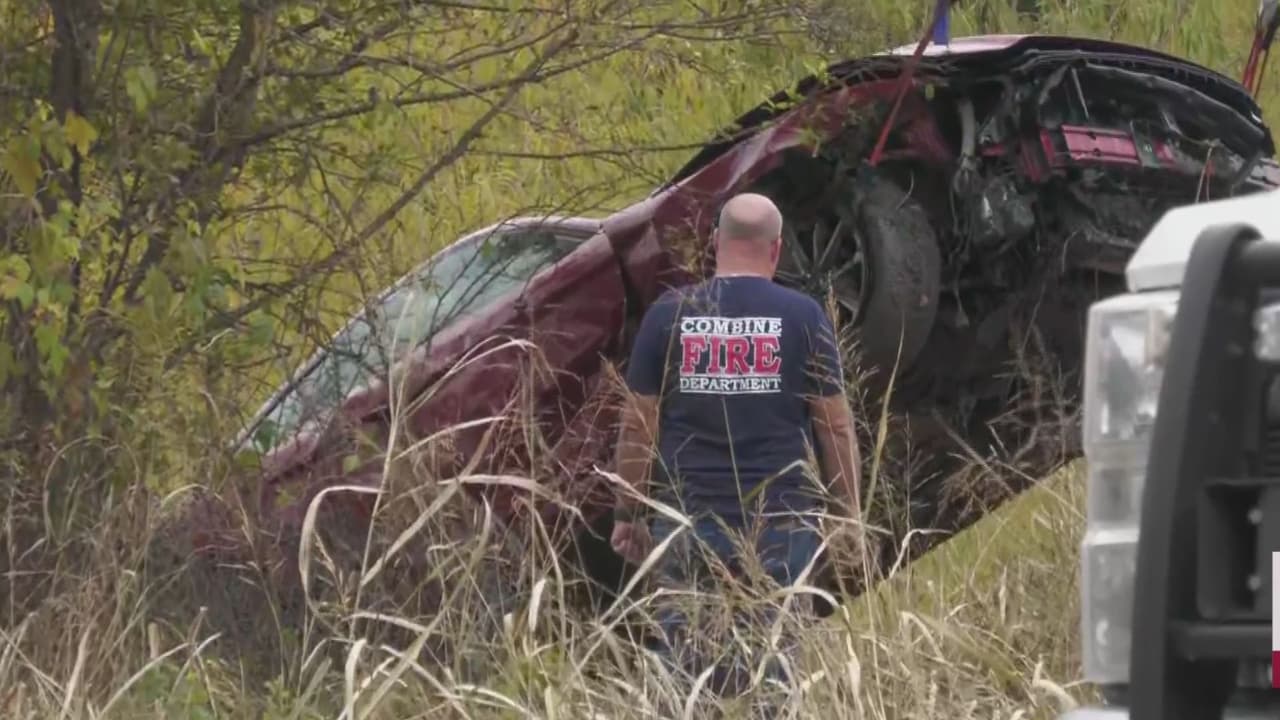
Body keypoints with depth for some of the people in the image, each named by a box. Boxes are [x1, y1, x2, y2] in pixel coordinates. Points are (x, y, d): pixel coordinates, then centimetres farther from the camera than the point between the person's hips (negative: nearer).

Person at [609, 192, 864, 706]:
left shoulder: (669, 315, 2)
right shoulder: (801, 317, -1)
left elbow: (637, 425, 3)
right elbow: (834, 426, 0)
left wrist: (627, 514, 11)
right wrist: (847, 511, 9)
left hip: (687, 521, 1)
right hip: (778, 519, -1)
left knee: (683, 666, 5)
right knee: (773, 661, 3)